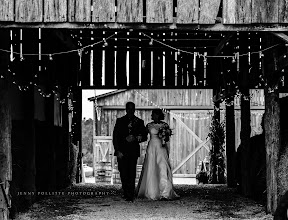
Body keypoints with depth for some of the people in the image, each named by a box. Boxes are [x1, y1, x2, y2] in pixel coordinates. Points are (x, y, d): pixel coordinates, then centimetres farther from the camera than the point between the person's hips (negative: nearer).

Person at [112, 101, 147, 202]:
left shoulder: (139, 122, 11)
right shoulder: (120, 121, 10)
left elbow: (144, 136, 11)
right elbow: (115, 136, 5)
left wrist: (135, 139, -10)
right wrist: (117, 150, -6)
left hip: (133, 151, 0)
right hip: (122, 151, 1)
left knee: (132, 173, -7)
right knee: (123, 173, 0)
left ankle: (130, 195, -8)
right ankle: (126, 192, 16)